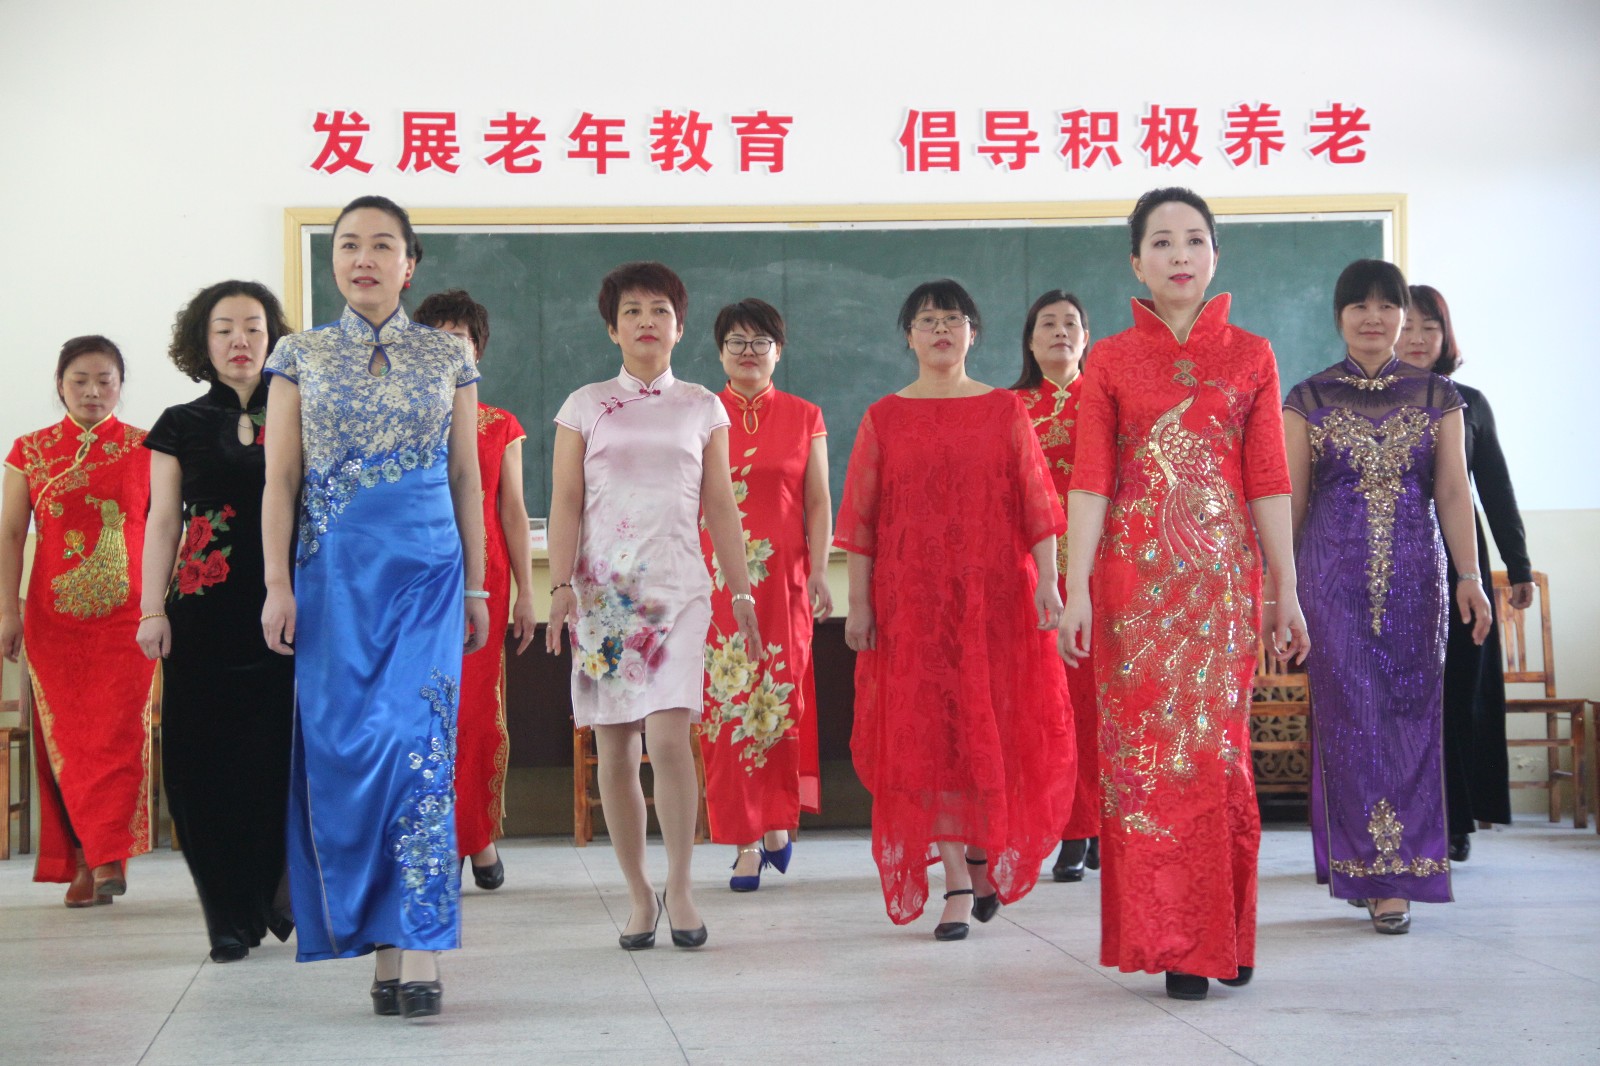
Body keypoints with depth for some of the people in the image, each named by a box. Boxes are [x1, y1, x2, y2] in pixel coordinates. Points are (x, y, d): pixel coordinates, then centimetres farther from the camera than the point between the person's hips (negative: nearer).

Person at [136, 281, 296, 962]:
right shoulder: (181, 427, 10)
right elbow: (162, 522, 7)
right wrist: (153, 610, -1)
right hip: (205, 611, 0)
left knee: (282, 752, -5)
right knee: (208, 757, -3)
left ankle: (278, 893, 13)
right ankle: (230, 914, 3)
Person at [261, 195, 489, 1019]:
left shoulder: (448, 357, 10)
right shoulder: (301, 356, 9)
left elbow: (466, 478, 11)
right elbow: (281, 480, 5)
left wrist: (477, 586, 9)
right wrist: (278, 586, -3)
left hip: (425, 568, -1)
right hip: (334, 571, 1)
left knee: (420, 741, -11)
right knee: (343, 743, -2)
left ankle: (417, 953, -12)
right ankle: (383, 940, 9)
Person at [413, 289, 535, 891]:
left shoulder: (501, 428, 10)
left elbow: (513, 513, 10)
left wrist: (525, 593, 5)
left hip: (482, 576, 0)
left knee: (480, 708, -2)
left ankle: (480, 834, 9)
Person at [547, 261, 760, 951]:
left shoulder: (702, 409, 11)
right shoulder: (585, 408, 8)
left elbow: (720, 507, 11)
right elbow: (565, 504, 4)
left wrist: (742, 591, 7)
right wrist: (560, 587, -7)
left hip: (678, 589, 0)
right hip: (603, 589, 1)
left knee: (669, 738, -15)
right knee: (615, 750, 1)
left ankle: (679, 888, -4)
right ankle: (639, 895, 10)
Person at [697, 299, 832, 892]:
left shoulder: (804, 418, 9)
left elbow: (818, 503, 7)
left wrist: (819, 572, -2)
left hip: (783, 577, 0)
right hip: (716, 576, 0)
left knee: (782, 697, -3)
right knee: (727, 701, -4)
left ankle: (777, 820, 16)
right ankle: (747, 841, 1)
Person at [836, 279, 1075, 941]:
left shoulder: (1006, 411, 6)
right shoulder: (883, 419, 7)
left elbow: (1037, 504, 3)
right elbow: (861, 519, 5)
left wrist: (1046, 581, -6)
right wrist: (858, 602, -1)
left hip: (996, 593, 0)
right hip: (911, 599, 0)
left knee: (995, 729, 3)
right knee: (927, 734, -3)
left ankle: (986, 855, 26)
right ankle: (957, 883, 2)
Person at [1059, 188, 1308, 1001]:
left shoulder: (1250, 357, 8)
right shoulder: (1111, 362, 6)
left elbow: (1269, 483, 5)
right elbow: (1089, 481, -1)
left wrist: (1285, 591, 2)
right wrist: (1076, 590, -9)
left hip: (1224, 571, 0)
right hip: (1134, 571, 0)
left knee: (1216, 740, 0)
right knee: (1143, 743, -2)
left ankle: (1220, 937, 12)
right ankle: (1170, 939, 6)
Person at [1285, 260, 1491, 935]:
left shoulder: (1436, 397, 8)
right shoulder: (1308, 399, 6)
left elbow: (1453, 492, 3)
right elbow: (1290, 499, 6)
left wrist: (1469, 577, -5)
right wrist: (1277, 585, 4)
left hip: (1414, 572, 1)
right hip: (1335, 573, -1)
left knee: (1411, 714, -1)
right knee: (1351, 715, -4)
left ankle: (1397, 870, 6)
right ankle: (1375, 874, 1)